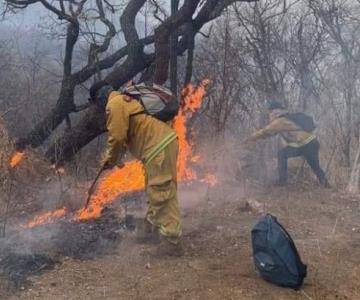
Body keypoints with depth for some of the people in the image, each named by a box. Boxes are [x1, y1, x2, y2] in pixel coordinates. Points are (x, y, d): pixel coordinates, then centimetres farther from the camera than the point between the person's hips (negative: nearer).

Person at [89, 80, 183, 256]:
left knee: (162, 195, -8)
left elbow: (117, 137, -11)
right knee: (155, 193, 19)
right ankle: (150, 230, 32)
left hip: (159, 148, -11)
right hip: (163, 144, 11)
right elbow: (125, 136, 28)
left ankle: (172, 243, -6)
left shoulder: (115, 104, -8)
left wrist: (110, 160, 6)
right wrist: (113, 158, 24)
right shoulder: (124, 100, 25)